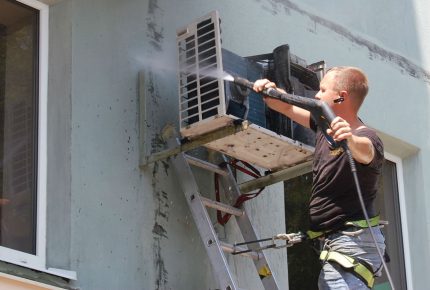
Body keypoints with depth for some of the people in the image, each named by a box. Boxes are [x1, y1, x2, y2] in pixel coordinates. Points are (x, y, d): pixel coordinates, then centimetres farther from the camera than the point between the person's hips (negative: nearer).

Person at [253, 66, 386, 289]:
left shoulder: (365, 138, -18)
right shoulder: (326, 125, 10)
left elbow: (364, 150, -41)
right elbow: (287, 107, 15)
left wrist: (351, 140, -63)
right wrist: (269, 91, -5)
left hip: (353, 243, -10)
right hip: (333, 241, 10)